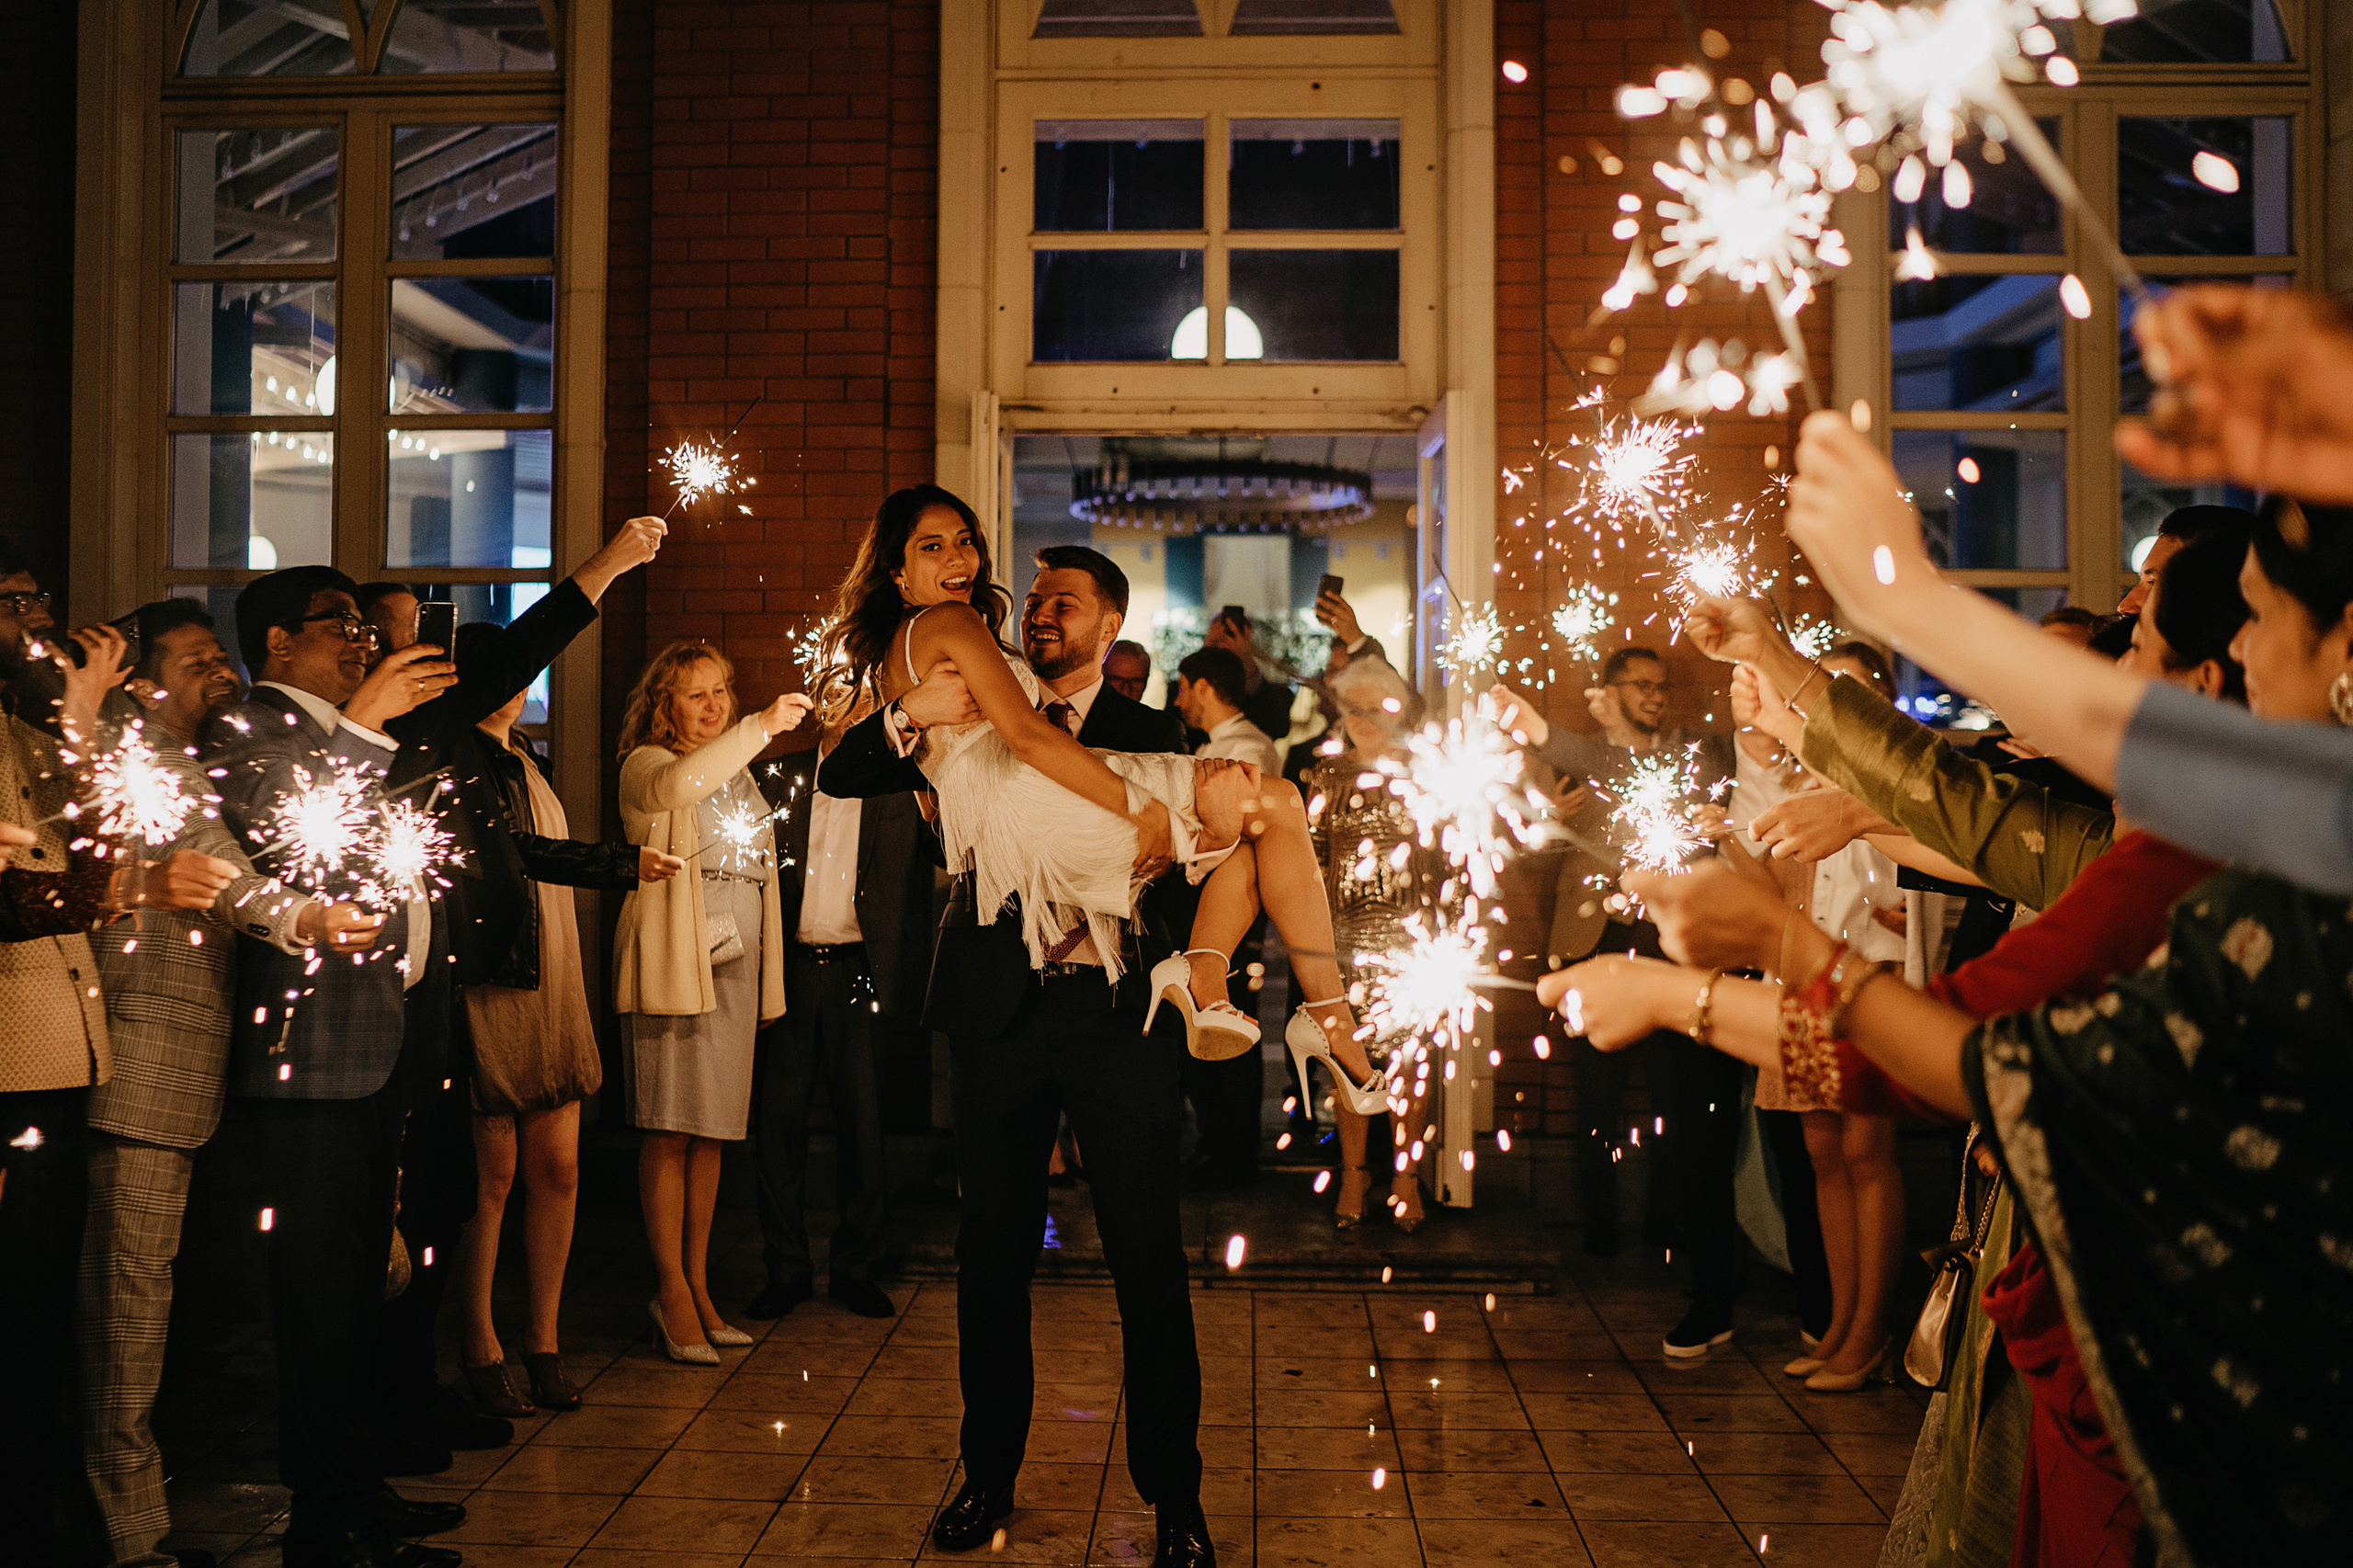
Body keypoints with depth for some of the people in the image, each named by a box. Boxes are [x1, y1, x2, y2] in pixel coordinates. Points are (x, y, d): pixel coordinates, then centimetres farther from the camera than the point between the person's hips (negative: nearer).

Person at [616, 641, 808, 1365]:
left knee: (712, 1130, 8)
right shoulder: (646, 765, -1)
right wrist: (762, 726, -30)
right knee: (670, 1131, -7)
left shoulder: (740, 773, 20)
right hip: (676, 963, -6)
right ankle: (671, 1292, -2)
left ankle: (699, 1287, 14)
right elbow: (679, 785, -27)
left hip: (736, 963, 7)